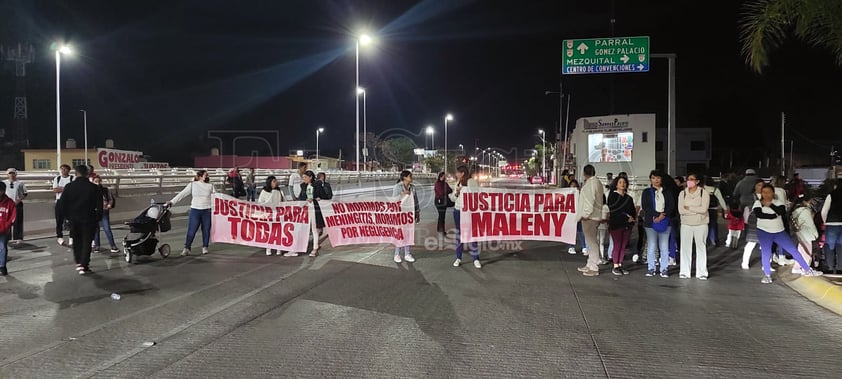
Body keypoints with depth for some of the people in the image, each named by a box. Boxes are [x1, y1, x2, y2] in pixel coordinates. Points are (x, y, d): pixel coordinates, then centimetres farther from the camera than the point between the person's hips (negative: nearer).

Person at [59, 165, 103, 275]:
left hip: (74, 219, 2)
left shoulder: (69, 187, -3)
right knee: (86, 242, 4)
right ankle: (84, 266, 0)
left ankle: (78, 263, 19)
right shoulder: (94, 188, -8)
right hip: (89, 219, -2)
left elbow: (63, 204, -1)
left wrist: (68, 216, 11)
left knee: (77, 241, 18)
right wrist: (98, 218, 6)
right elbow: (99, 206, -5)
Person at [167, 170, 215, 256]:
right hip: (195, 210, -1)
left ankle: (205, 247, 20)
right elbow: (182, 194, 3)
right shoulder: (192, 185, 4)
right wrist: (172, 201, -2)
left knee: (206, 230, 6)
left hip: (207, 211, 1)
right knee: (191, 231, -2)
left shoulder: (210, 186, 7)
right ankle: (186, 248, 5)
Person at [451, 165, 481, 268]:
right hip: (457, 211, 5)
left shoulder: (473, 182, -5)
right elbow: (452, 198, 13)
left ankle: (476, 259, 5)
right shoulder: (457, 183, 10)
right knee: (459, 234, 10)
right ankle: (458, 258, 18)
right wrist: (456, 192, -7)